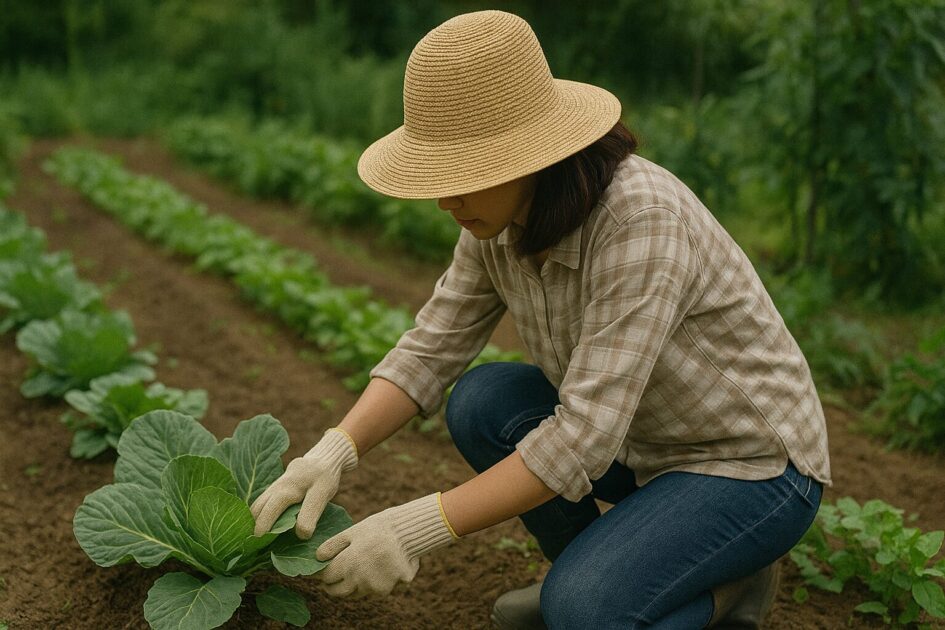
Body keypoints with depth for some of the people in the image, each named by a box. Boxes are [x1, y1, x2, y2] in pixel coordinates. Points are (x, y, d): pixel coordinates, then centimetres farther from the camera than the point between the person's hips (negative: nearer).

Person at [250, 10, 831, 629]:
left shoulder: (641, 221, -33)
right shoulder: (500, 217, -9)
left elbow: (584, 436, -34)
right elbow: (431, 349, -4)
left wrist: (421, 529, -34)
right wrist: (335, 451, -19)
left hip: (756, 467, -7)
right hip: (645, 437, 8)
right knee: (481, 404, -10)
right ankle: (595, 573, 8)